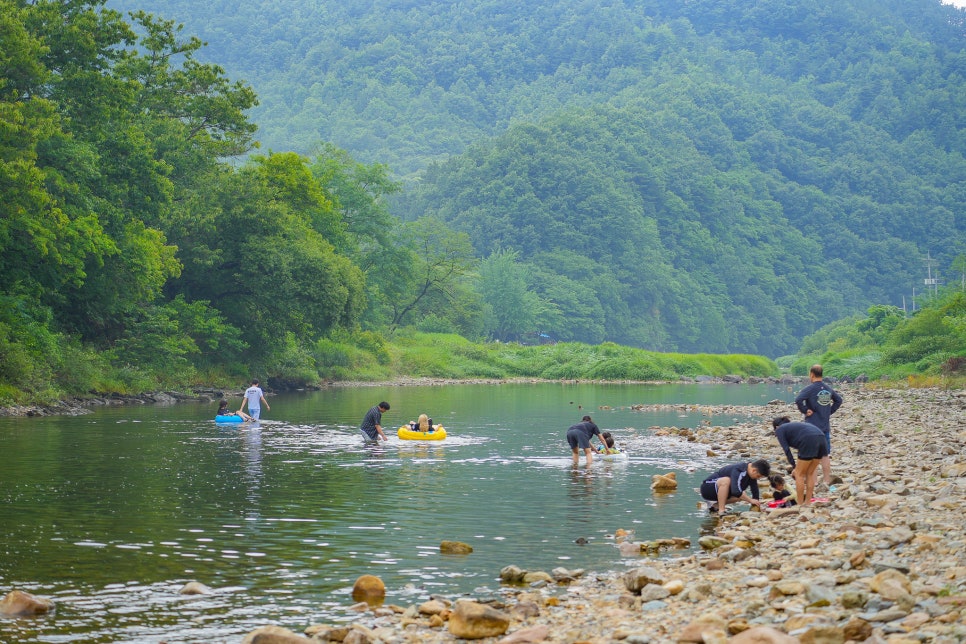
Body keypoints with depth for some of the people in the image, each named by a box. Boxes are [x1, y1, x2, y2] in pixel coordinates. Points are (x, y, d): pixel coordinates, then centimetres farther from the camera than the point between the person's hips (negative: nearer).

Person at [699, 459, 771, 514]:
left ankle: (715, 505, 6)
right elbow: (736, 492, -38)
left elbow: (755, 492, 3)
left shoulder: (751, 473, -2)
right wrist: (751, 500, -29)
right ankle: (721, 511, -28)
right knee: (726, 480, -36)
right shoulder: (738, 471, -29)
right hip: (707, 489, -9)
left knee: (742, 495, -7)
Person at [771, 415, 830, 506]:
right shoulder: (793, 426, 35)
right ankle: (808, 503, 19)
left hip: (810, 441, -7)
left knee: (799, 474, 6)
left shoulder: (780, 430, 15)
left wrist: (794, 467, 7)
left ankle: (800, 505, 7)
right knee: (810, 474, 18)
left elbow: (787, 449, 3)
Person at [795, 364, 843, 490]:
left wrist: (805, 410, -14)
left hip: (812, 427, -5)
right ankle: (827, 481, 14)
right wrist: (830, 411, 15)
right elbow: (839, 400, 20)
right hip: (826, 427, 5)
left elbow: (798, 400, -28)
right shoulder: (828, 388, 7)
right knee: (825, 455, 11)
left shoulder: (810, 388, -14)